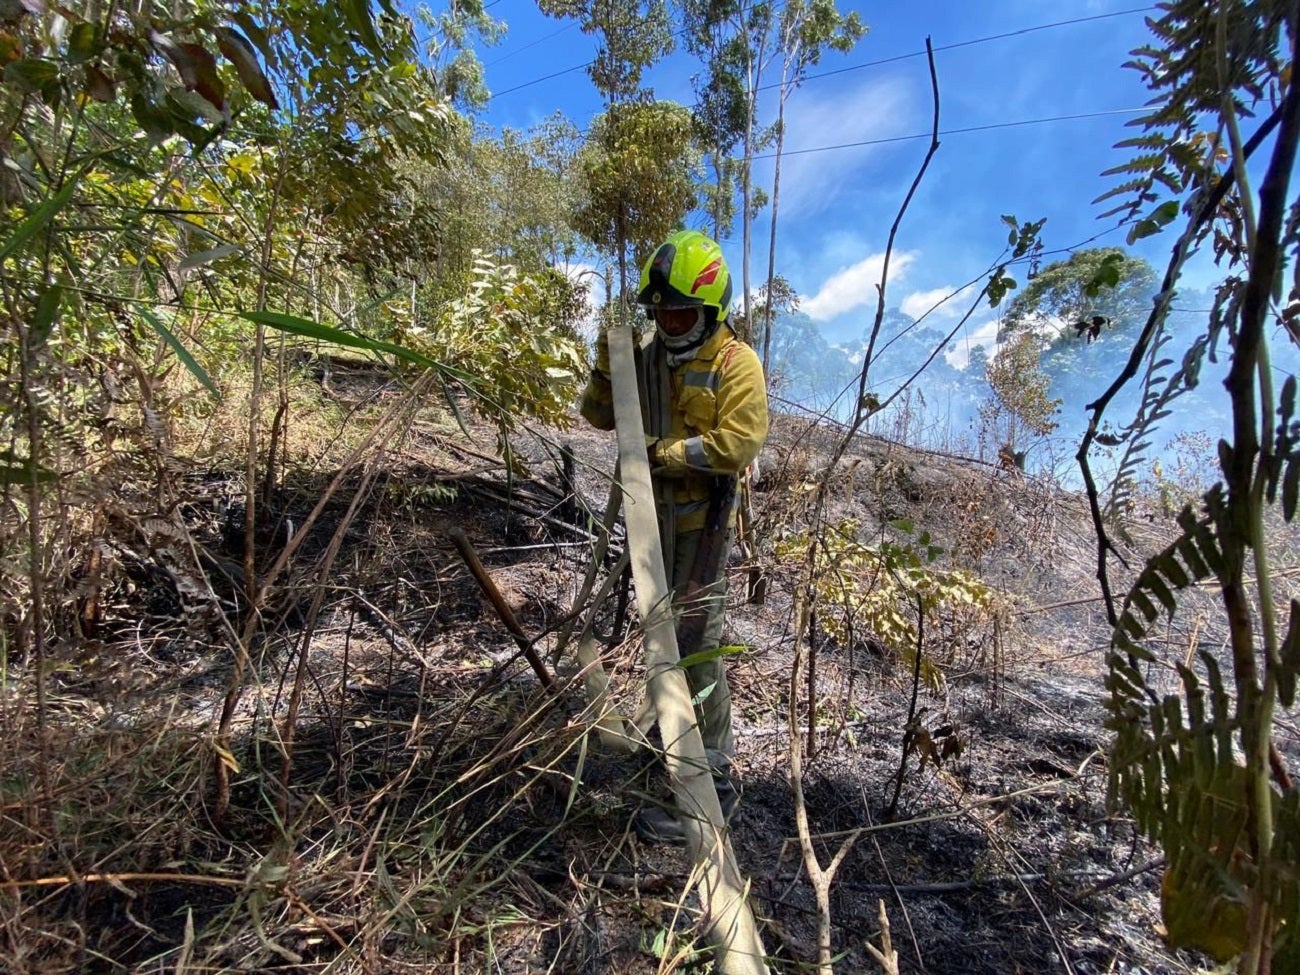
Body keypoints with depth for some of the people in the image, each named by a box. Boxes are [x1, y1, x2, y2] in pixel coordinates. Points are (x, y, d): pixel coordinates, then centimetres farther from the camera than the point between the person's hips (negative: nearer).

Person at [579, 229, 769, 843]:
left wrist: (664, 452, -22)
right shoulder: (646, 355, 7)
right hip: (652, 515, 7)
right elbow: (599, 415, 10)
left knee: (694, 644, -7)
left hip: (703, 521, -7)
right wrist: (605, 365, -6)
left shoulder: (735, 363, -11)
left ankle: (712, 782, 6)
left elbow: (738, 443, -22)